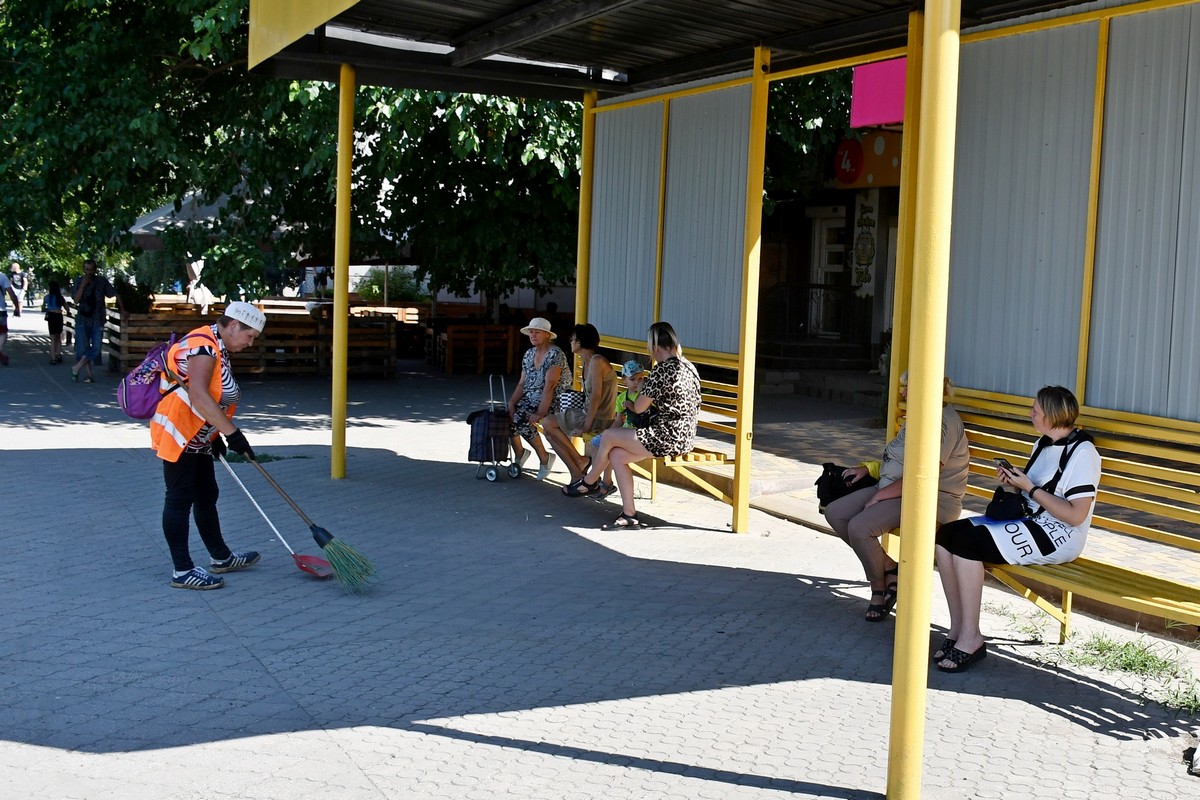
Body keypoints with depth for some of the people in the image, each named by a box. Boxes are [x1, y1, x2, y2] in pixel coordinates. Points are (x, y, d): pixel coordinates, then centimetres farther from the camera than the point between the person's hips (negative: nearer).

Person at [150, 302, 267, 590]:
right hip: (178, 433, -11)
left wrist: (217, 435, 15)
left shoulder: (218, 348, 13)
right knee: (180, 499, -5)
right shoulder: (204, 346, -21)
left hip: (198, 438, 11)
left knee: (207, 496, 17)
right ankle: (183, 571, 0)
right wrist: (231, 432, -33)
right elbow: (198, 396, -33)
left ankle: (221, 558, 29)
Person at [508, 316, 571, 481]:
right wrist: (511, 403, -9)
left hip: (554, 401, -8)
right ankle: (519, 452, 11)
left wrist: (540, 413, -28)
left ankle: (544, 457, -9)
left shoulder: (555, 354, -15)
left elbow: (549, 386, -23)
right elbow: (522, 384, 8)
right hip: (530, 399, 8)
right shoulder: (529, 354, 10)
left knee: (521, 419, -28)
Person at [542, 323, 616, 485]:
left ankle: (580, 460, 0)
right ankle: (576, 475, 4)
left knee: (548, 423, -9)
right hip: (588, 415, 10)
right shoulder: (587, 362, 13)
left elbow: (596, 396, -23)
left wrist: (586, 426, -23)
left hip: (599, 420, -10)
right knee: (550, 431, 7)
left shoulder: (597, 361, -17)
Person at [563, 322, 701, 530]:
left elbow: (639, 408, -10)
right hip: (683, 437, 10)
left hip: (667, 438, -10)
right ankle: (629, 515, 6)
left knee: (608, 436, 3)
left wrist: (632, 405, 12)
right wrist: (649, 398, 21)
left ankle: (589, 482, 27)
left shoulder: (663, 369, -17)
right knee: (617, 454, 8)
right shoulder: (688, 366, 12)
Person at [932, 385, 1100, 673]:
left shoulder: (1082, 453, -12)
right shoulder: (1043, 444, 16)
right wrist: (1013, 482, 2)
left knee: (966, 542, -27)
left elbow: (1075, 515, -18)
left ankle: (971, 639, -19)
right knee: (946, 535, -12)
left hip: (1057, 536, -9)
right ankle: (957, 628, -9)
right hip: (1026, 520, 9)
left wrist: (1029, 488, -16)